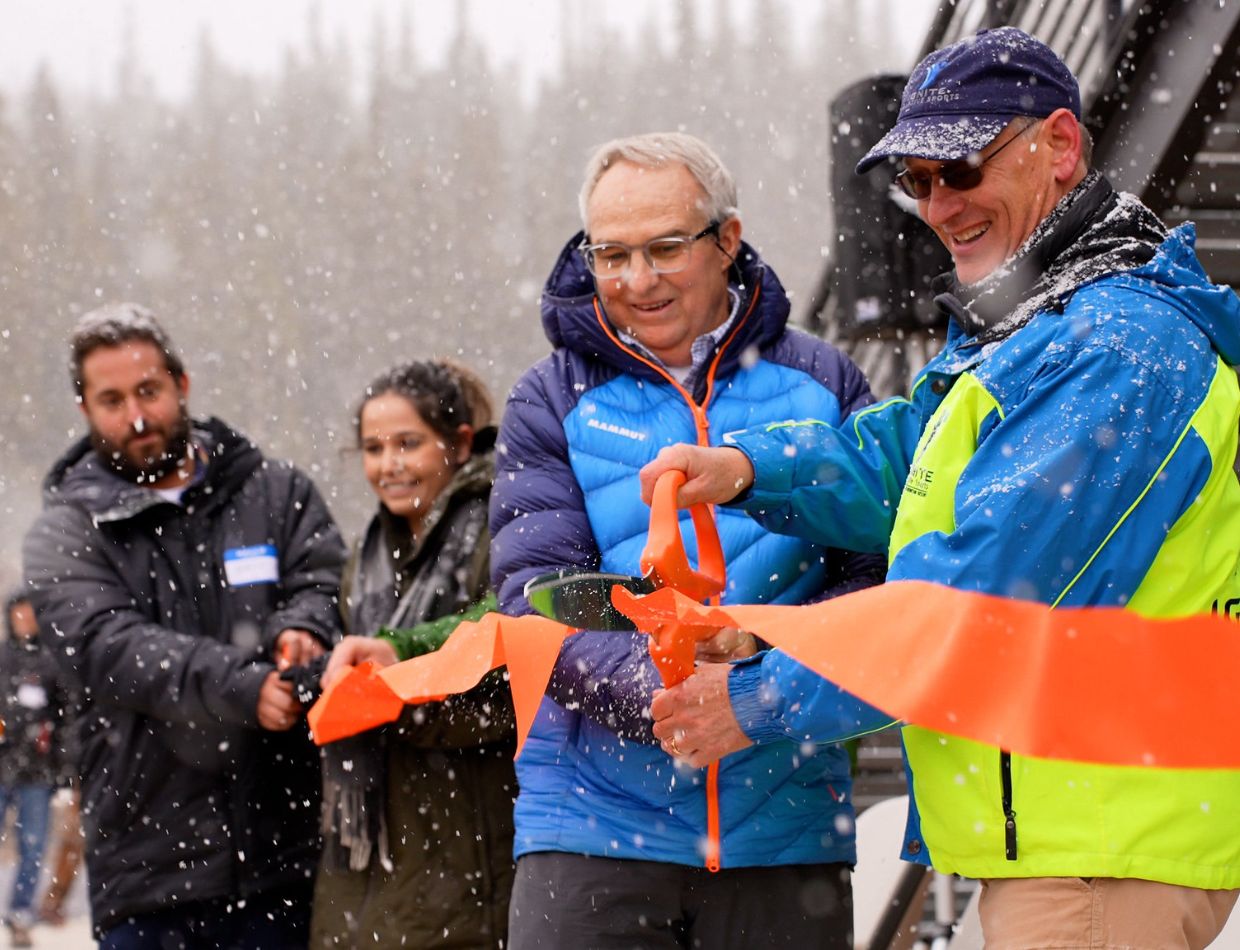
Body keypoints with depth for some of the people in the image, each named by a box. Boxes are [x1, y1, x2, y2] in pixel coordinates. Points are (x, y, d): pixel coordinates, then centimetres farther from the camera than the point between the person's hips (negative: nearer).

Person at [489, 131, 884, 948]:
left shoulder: (820, 384, 9)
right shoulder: (554, 404, 6)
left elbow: (879, 573, 1)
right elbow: (536, 599, -5)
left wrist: (766, 654, -19)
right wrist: (654, 690, -23)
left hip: (782, 830, 1)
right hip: (592, 828, -1)